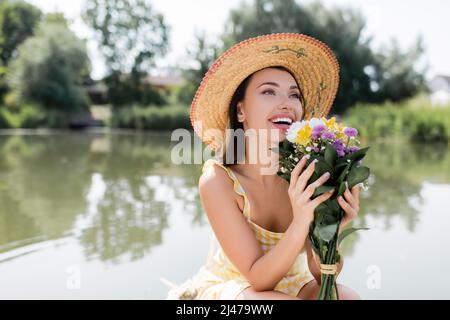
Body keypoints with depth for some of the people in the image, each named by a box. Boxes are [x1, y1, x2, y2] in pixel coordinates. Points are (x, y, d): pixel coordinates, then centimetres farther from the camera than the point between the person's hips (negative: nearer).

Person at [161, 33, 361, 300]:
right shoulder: (217, 180, -25)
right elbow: (258, 279, -24)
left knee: (347, 296, -27)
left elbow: (321, 272, -13)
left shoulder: (307, 173, -18)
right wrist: (300, 224, -41)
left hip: (293, 283, 2)